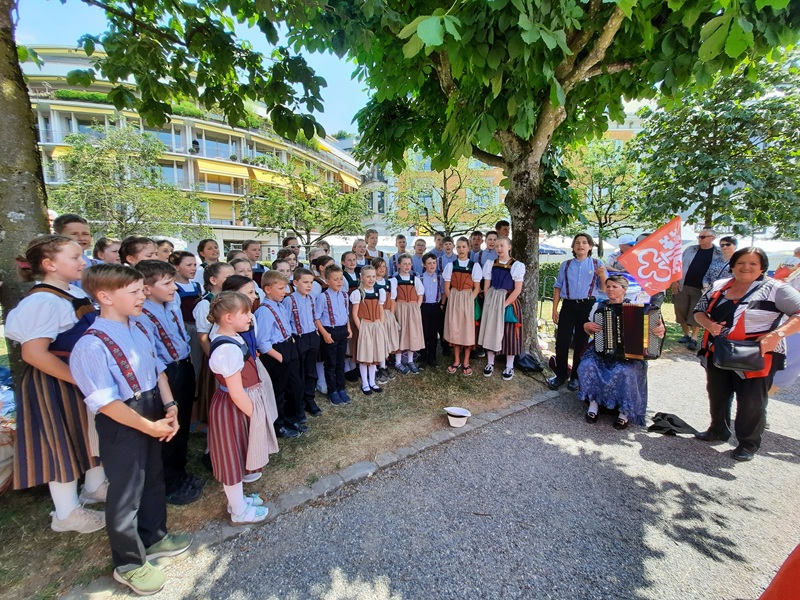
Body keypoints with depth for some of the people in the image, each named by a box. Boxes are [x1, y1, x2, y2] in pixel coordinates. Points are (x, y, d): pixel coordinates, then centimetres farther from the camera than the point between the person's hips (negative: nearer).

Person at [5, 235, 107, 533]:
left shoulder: (77, 292, 4)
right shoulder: (42, 301, -22)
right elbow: (33, 353, -26)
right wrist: (79, 379, -21)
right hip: (56, 384, -8)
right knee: (63, 442, 8)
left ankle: (94, 487, 43)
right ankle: (67, 513, 27)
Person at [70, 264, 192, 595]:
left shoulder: (139, 329, 0)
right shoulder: (91, 345, -25)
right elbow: (105, 403, -24)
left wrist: (169, 406, -4)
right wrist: (148, 426, -20)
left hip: (152, 415, 8)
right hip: (121, 425, -8)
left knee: (153, 479, 24)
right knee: (126, 492, 12)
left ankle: (154, 536, 49)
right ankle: (129, 563, 36)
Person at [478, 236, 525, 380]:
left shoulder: (517, 265, -6)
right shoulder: (490, 264, 5)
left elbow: (517, 289, -11)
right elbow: (486, 286, 6)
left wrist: (504, 304, -15)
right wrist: (489, 302, -4)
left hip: (509, 302, -3)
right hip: (491, 301, 3)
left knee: (509, 333, 4)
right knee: (490, 332, 8)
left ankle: (509, 367, 17)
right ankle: (490, 363, 23)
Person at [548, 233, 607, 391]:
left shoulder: (597, 264, 4)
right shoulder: (565, 265, 7)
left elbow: (604, 290, 2)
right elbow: (558, 287, 7)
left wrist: (602, 275, -17)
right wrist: (554, 309, 3)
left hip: (587, 306, -1)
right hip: (568, 306, 1)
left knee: (581, 343, 9)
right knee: (562, 342, -2)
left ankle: (575, 377, 23)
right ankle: (560, 375, 14)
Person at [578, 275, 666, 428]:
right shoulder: (598, 306, 10)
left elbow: (649, 325, 0)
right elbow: (589, 332, 16)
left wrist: (660, 329, -22)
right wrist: (586, 326, -6)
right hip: (600, 351, 2)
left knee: (624, 372, -33)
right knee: (587, 366, -28)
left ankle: (625, 412, -10)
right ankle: (593, 403, -8)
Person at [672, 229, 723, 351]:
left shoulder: (719, 254, 1)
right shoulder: (690, 249, 7)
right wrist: (675, 281, -1)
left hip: (701, 289, -3)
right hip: (683, 286, 3)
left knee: (695, 314, -3)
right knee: (681, 312, 7)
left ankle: (693, 339, 4)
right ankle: (686, 335, 21)